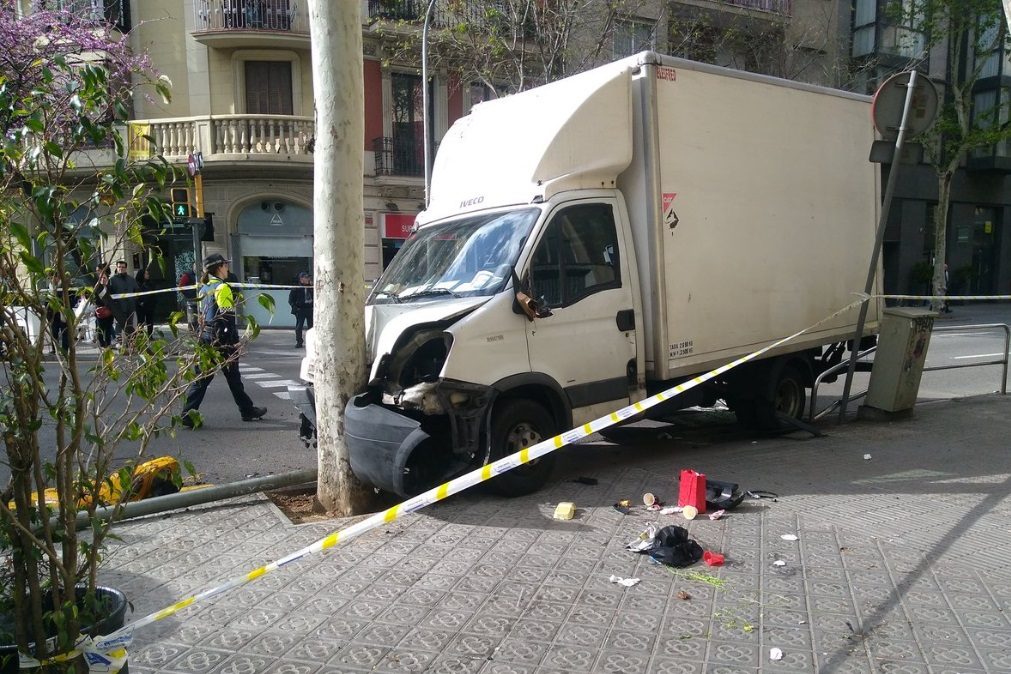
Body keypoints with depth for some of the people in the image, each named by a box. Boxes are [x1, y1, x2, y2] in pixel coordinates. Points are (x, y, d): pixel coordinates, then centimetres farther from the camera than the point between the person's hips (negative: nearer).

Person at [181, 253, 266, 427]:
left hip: (205, 337, 7)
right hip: (222, 339, -7)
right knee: (233, 376, 5)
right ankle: (247, 410, 19)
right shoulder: (222, 287, -12)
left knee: (202, 378, 6)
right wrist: (233, 342, -18)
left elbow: (201, 314, 17)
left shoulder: (203, 288, 13)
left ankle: (188, 414, 2)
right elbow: (227, 316, -18)